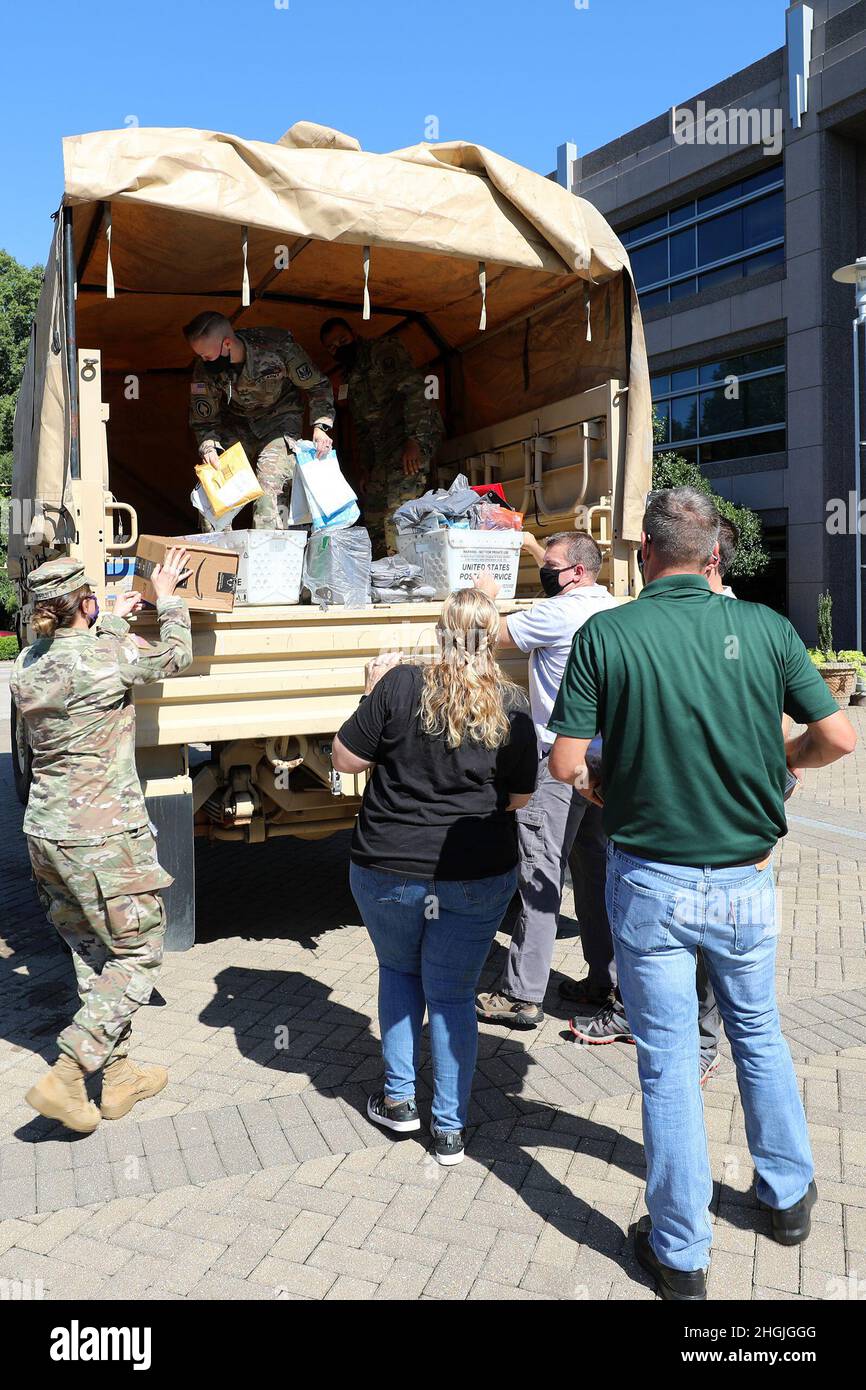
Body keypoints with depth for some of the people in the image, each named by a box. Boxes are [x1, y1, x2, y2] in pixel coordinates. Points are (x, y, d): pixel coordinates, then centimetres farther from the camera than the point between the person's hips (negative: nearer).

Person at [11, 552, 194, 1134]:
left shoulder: (28, 664, 3)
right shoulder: (110, 655, -17)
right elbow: (176, 657, 1)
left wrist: (115, 618, 37)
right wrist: (167, 597, 16)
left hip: (45, 832, 8)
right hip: (104, 840, -8)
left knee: (92, 955, 18)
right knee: (139, 955, 7)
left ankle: (119, 1075, 28)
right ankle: (66, 1075, 1)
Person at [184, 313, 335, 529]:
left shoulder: (278, 347, -27)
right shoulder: (204, 370, -18)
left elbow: (317, 386, -13)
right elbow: (203, 422, -8)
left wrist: (321, 425, -24)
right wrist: (208, 447, -28)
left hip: (280, 420, -3)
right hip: (237, 426, 4)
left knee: (270, 487, -25)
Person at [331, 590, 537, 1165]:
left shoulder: (400, 686, -13)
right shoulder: (513, 706, -7)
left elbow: (345, 759, -5)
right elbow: (519, 798, 2)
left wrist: (373, 696, 5)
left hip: (388, 869, -1)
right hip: (477, 878, 1)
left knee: (399, 971, 25)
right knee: (453, 993, 14)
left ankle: (399, 1099, 31)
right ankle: (450, 1128, 22)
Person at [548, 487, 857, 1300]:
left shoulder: (605, 635, -12)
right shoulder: (765, 628, -6)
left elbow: (566, 764, -14)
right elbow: (837, 737, -4)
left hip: (651, 880, -2)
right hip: (745, 878, 3)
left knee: (668, 1059, 10)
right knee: (758, 1033, 25)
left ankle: (680, 1254, 25)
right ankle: (788, 1195, 44)